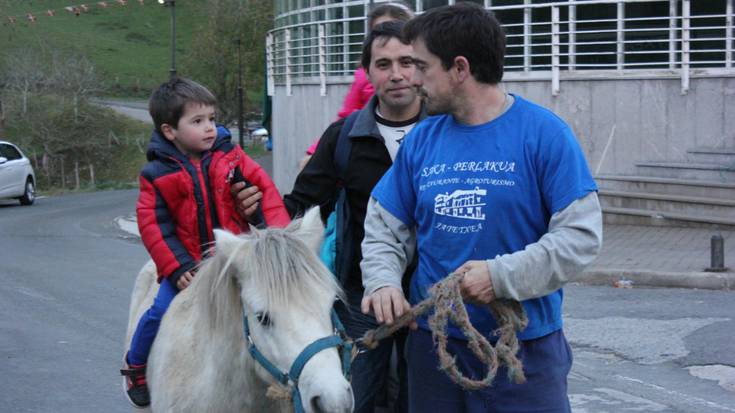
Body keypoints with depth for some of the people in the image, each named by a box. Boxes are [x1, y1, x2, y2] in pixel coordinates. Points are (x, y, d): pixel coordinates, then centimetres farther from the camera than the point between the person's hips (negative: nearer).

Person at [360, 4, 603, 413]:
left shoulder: (544, 133, -9)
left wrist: (501, 276, -22)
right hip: (433, 343, 4)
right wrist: (383, 282, -12)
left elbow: (582, 234, -13)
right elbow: (385, 229, 9)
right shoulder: (421, 139, 4)